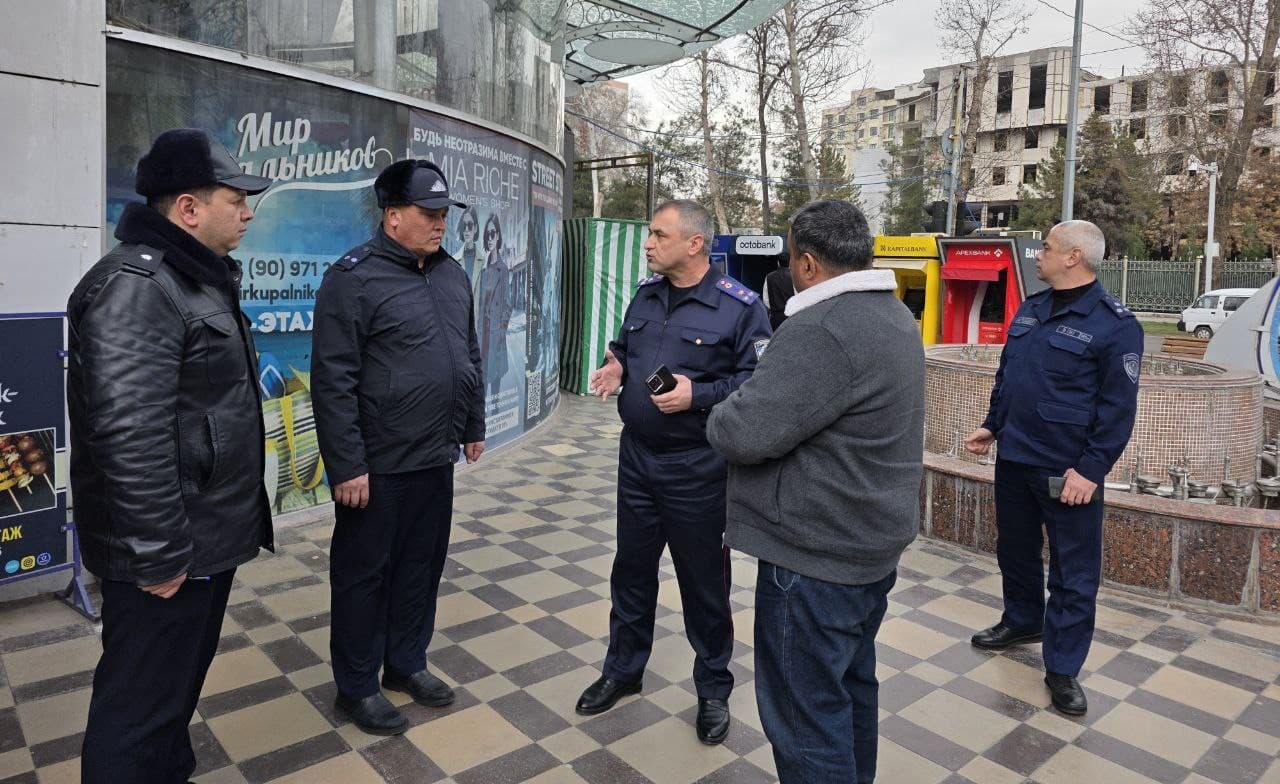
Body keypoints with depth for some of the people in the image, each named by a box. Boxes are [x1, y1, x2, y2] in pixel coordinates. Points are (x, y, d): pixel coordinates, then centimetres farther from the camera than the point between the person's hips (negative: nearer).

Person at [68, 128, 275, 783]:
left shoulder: (199, 278, 13)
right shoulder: (134, 286, -20)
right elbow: (129, 433, -28)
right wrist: (158, 555, -23)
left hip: (205, 539, 10)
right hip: (167, 555, -10)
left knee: (180, 683, 24)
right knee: (140, 705, 5)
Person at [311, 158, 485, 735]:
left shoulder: (450, 273, 9)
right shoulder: (354, 278, -13)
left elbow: (470, 356, 17)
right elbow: (332, 380, -16)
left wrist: (473, 426, 17)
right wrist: (346, 465, -18)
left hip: (436, 458, 7)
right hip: (377, 466, -7)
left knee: (422, 565, 18)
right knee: (364, 573, 9)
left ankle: (406, 663, 36)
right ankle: (356, 686, 26)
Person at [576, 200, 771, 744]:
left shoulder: (740, 306, -13)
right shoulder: (646, 294, 7)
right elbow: (624, 347, 20)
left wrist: (698, 395, -25)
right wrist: (615, 367, -2)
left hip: (697, 470, -6)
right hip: (636, 459, 6)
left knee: (704, 583, 9)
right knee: (631, 571, 18)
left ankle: (713, 689, 30)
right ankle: (622, 671, 38)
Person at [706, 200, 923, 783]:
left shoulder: (823, 328, -23)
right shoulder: (895, 316, 10)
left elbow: (745, 433, -27)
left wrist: (723, 414, -6)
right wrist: (765, 389, 9)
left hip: (816, 557, -10)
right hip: (873, 541, 10)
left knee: (807, 714, 3)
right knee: (853, 686, 24)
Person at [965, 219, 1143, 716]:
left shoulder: (1114, 324, -13)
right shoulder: (1030, 309, 8)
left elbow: (1118, 407, -15)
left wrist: (1091, 468, -18)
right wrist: (992, 425, 16)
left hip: (1068, 470, -7)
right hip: (1014, 458, 7)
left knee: (1074, 572, 4)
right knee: (1014, 548, 20)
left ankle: (1062, 668, 16)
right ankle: (1022, 622, 42)